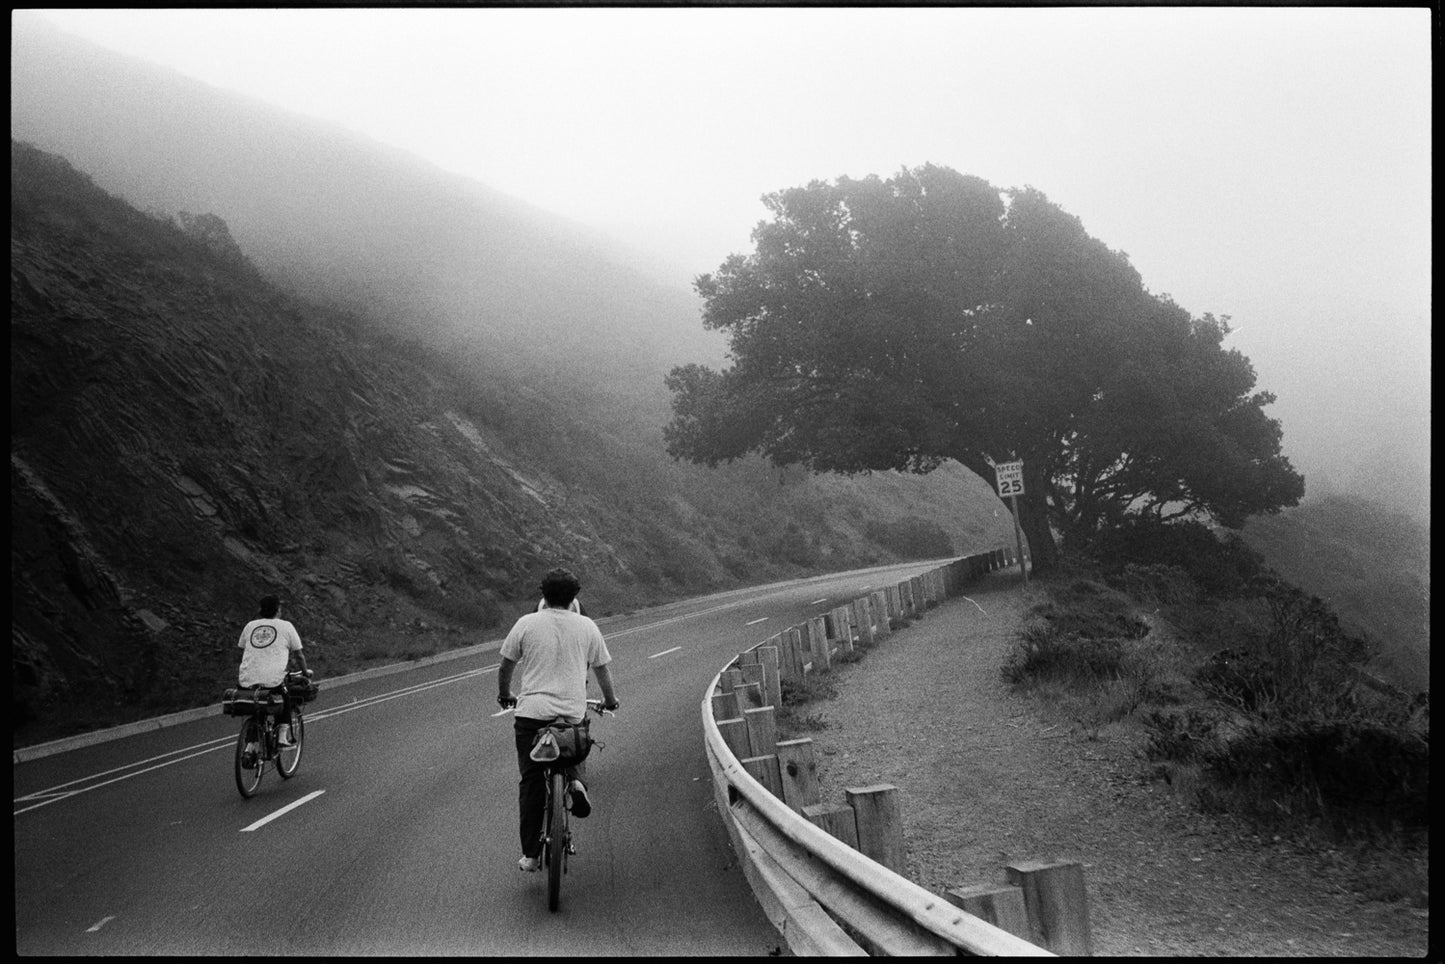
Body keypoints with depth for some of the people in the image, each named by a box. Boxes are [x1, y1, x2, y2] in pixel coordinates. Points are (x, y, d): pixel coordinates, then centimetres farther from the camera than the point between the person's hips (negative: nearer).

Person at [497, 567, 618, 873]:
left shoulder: (526, 624, 3)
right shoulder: (587, 627, 6)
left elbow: (505, 666, 9)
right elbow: (602, 669, 13)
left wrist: (504, 695, 28)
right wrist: (610, 700, 30)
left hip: (531, 712, -1)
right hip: (573, 715, 1)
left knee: (531, 783, 6)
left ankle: (530, 854, 7)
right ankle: (575, 779, -6)